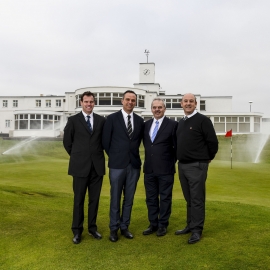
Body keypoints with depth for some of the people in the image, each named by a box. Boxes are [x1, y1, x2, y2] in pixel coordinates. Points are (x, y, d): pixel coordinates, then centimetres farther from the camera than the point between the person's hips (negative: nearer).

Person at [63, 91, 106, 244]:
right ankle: (77, 230, 17)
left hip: (97, 165, 2)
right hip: (80, 166, -2)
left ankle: (92, 228, 24)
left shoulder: (101, 120, 5)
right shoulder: (73, 120, 0)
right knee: (79, 199, 6)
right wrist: (77, 156, 8)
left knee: (95, 199, 10)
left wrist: (96, 155, 11)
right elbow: (67, 142, 6)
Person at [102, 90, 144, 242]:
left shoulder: (140, 121, 7)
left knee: (129, 198, 10)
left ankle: (124, 227, 23)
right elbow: (106, 141, 0)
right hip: (117, 164, -3)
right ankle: (114, 228, 18)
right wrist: (114, 156, 5)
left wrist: (133, 154, 12)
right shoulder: (112, 118, -3)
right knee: (116, 198, 5)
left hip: (134, 164, 3)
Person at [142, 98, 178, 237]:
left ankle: (163, 225, 20)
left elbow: (177, 146, -3)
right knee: (151, 198, 13)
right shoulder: (146, 124, 9)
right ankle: (153, 224, 26)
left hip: (165, 168, -5)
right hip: (149, 168, 5)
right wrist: (149, 158, 12)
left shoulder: (173, 124, -6)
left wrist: (171, 161, 0)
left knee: (165, 198, 7)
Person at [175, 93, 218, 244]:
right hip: (182, 165, 7)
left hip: (197, 166, -7)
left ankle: (197, 230, 8)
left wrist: (206, 158, 1)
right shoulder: (181, 123, 14)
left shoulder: (203, 120, -8)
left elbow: (213, 142, -10)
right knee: (189, 199, 15)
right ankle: (190, 225, 25)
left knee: (197, 199, -1)